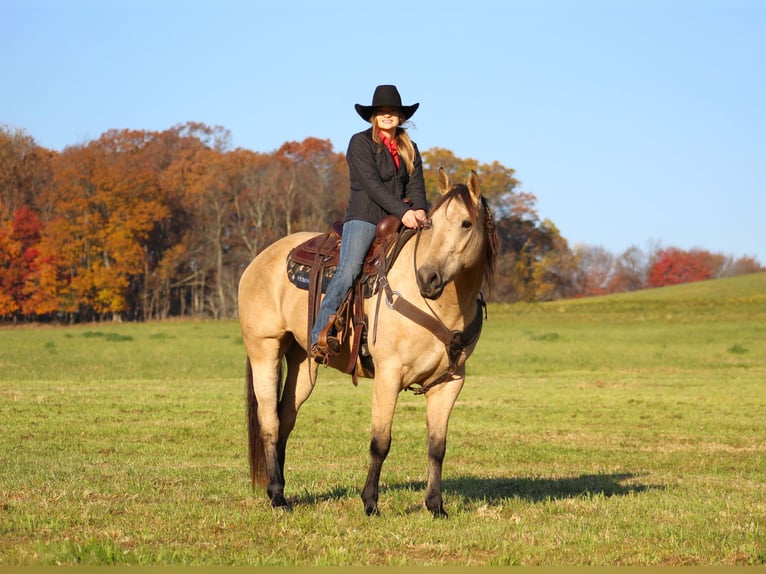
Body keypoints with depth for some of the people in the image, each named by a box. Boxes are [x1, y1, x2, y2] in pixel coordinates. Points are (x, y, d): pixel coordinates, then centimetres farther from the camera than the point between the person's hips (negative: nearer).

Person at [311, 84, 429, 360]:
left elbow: (415, 184, 7)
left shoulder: (410, 150, 19)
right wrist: (403, 211, -22)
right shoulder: (360, 143, 1)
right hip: (364, 218, -6)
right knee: (348, 270, -27)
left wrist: (419, 209, -16)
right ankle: (321, 335, -31)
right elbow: (371, 184, -11)